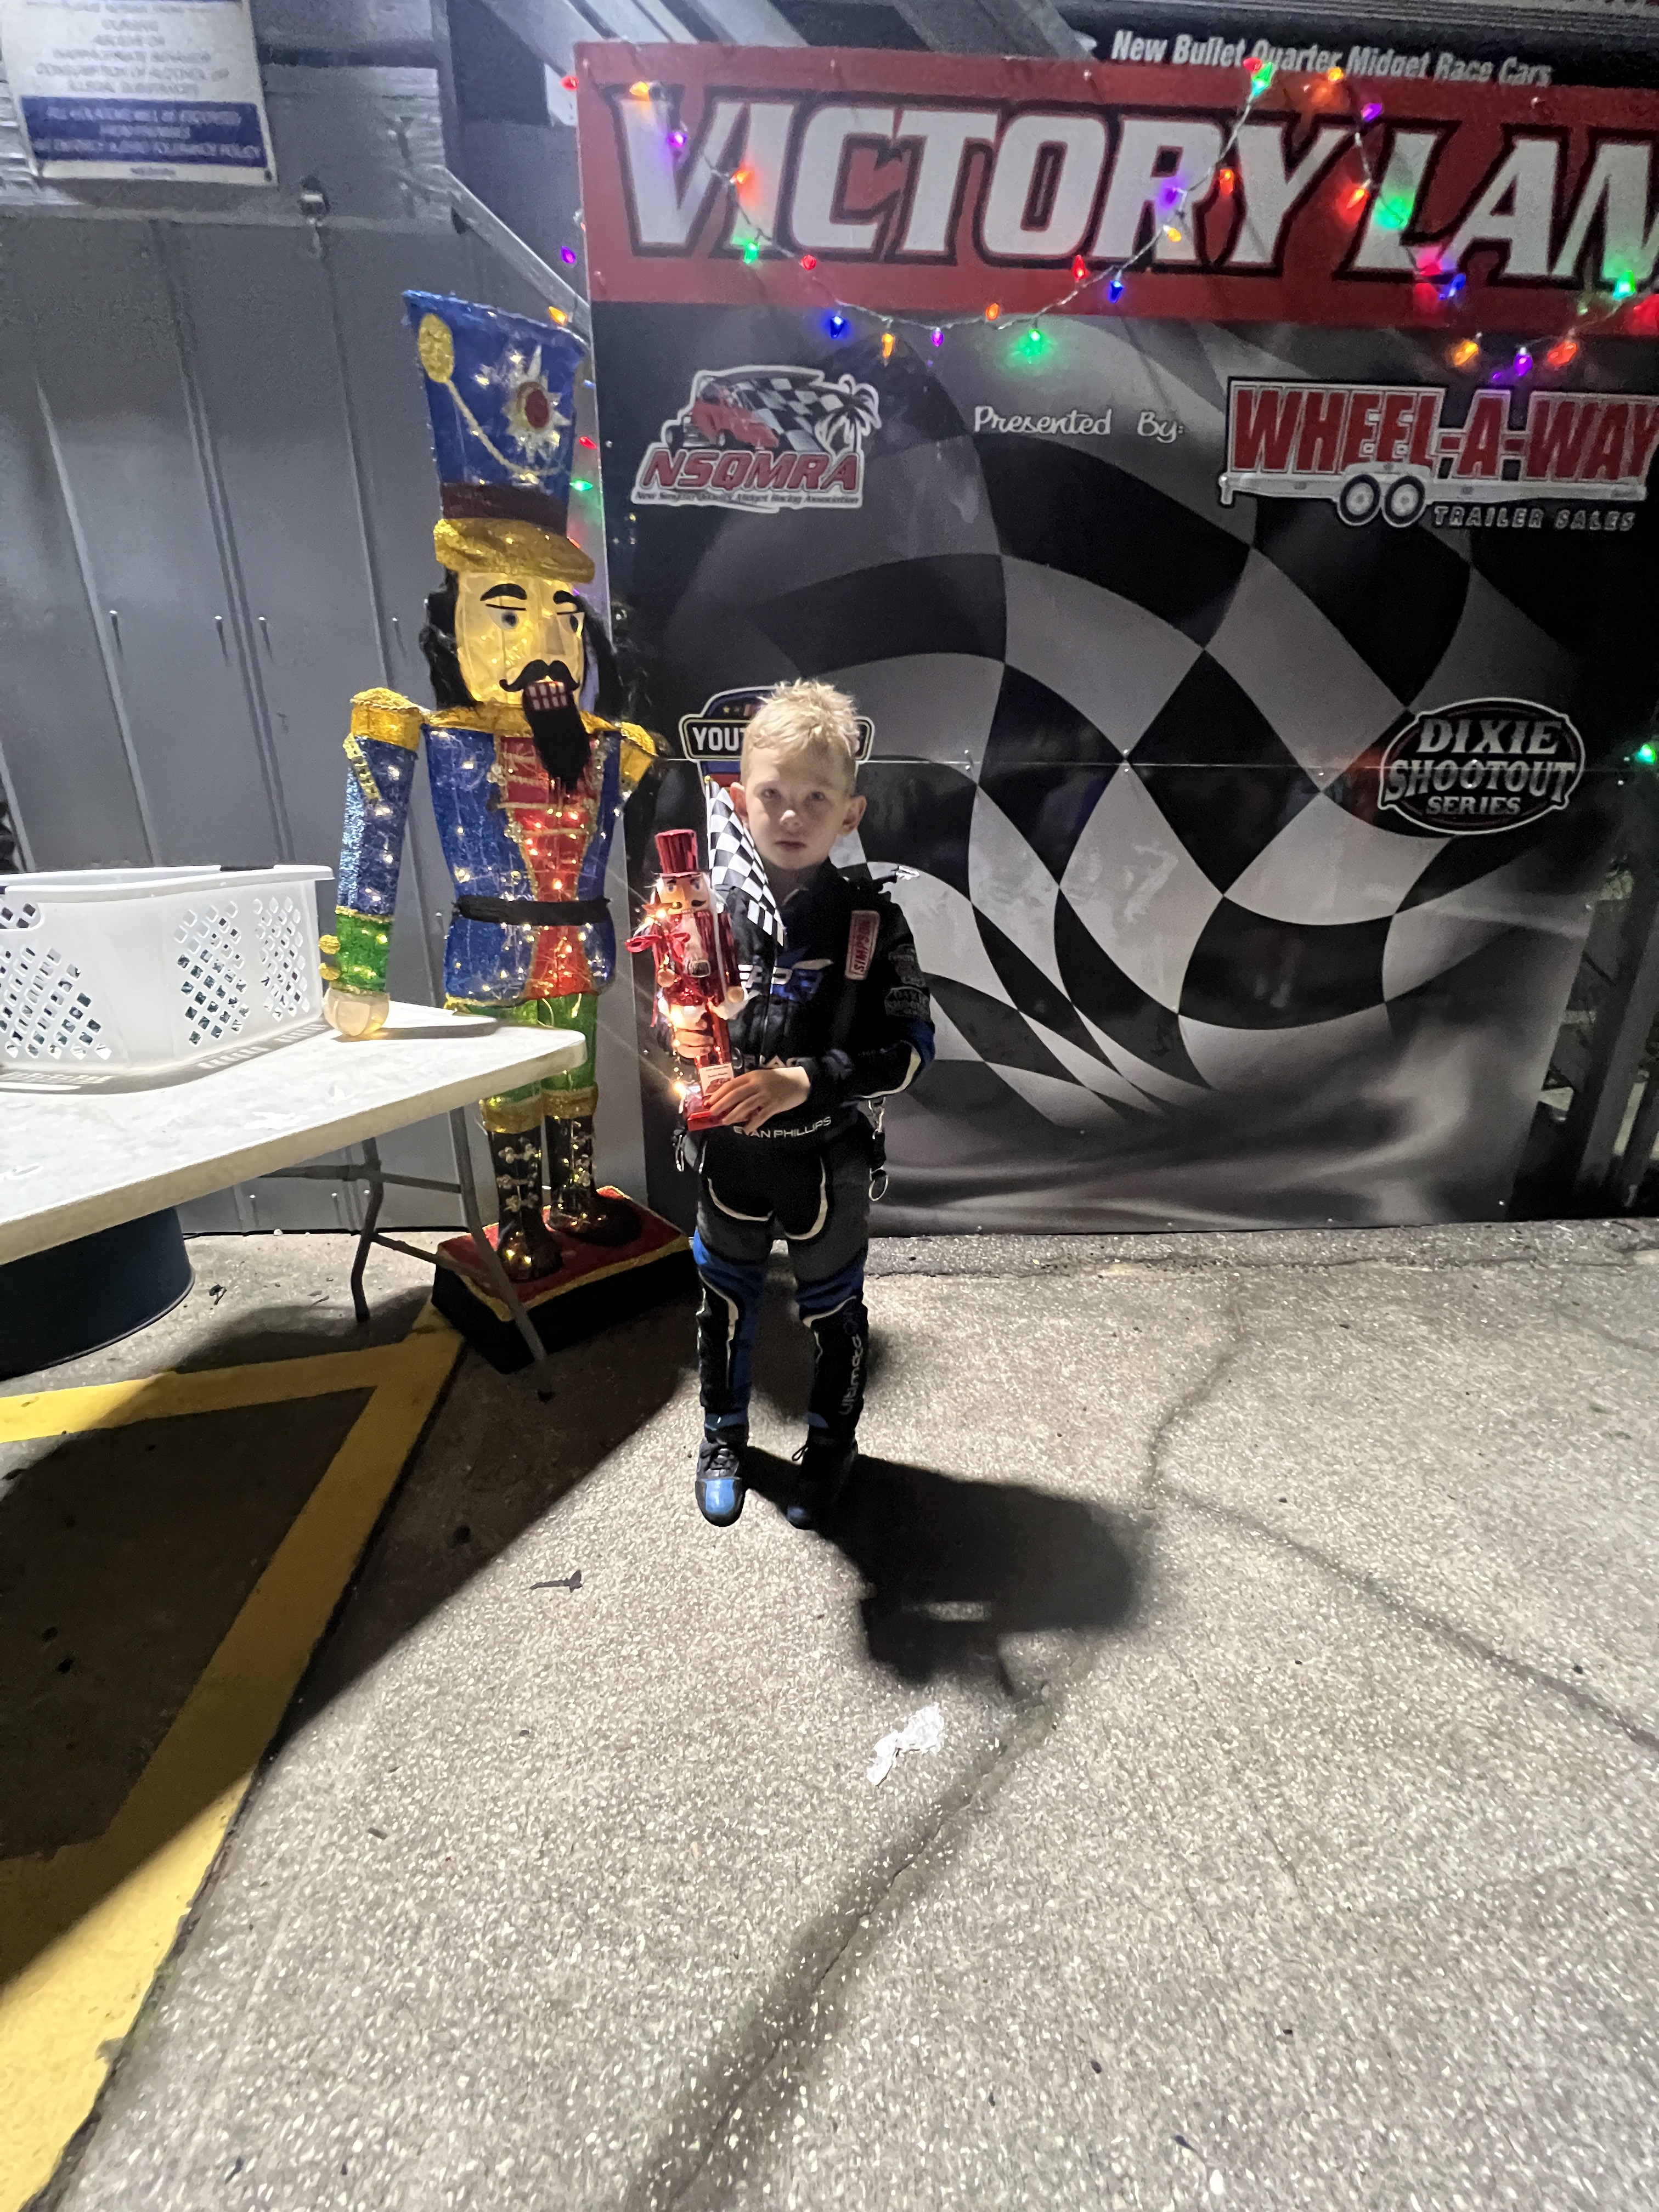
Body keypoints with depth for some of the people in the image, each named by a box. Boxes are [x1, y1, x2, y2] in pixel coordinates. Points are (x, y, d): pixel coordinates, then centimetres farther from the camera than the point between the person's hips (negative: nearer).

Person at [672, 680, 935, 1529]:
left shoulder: (871, 921, -13)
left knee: (833, 1312, 17)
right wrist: (683, 1045, -21)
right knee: (726, 1303, 20)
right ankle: (723, 1436, 47)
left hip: (828, 1161, -2)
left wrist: (805, 1080, -27)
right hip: (728, 1153, 3)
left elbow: (911, 1047, -16)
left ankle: (831, 1443, 45)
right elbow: (673, 1019, 3)